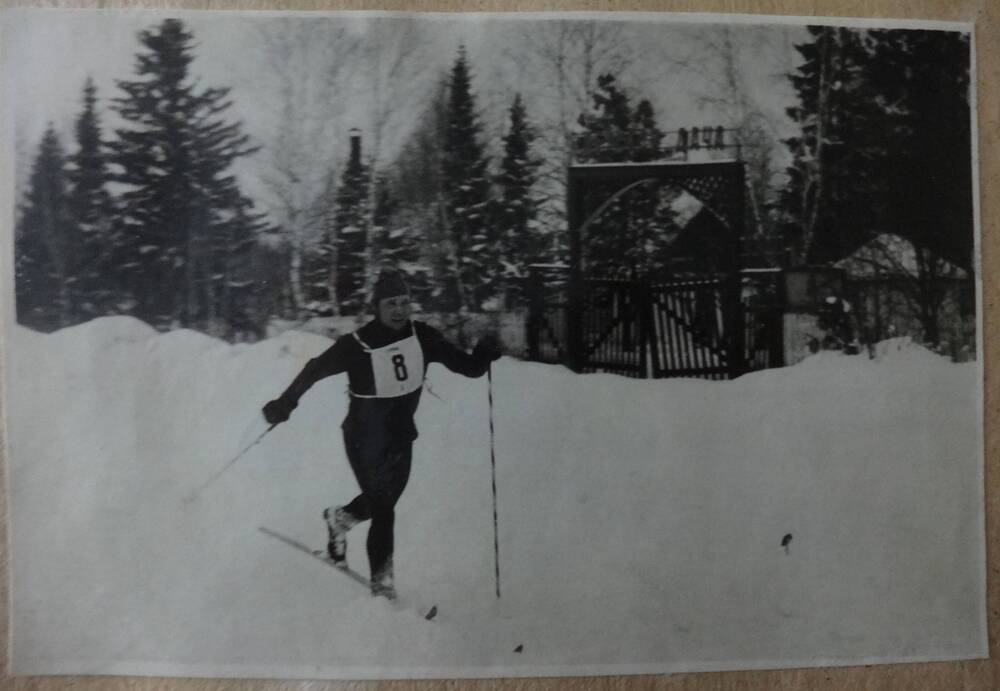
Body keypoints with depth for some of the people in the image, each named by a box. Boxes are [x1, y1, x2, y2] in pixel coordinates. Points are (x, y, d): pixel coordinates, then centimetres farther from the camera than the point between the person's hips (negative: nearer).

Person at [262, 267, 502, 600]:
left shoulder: (423, 337, -12)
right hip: (364, 439, -5)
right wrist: (285, 402, -5)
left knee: (382, 501, 22)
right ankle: (382, 585, 12)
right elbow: (316, 369, -5)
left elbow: (467, 367, -11)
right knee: (383, 512, -5)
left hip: (401, 437, 5)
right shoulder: (356, 345, -20)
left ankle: (339, 518, 53)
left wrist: (483, 354, -30)